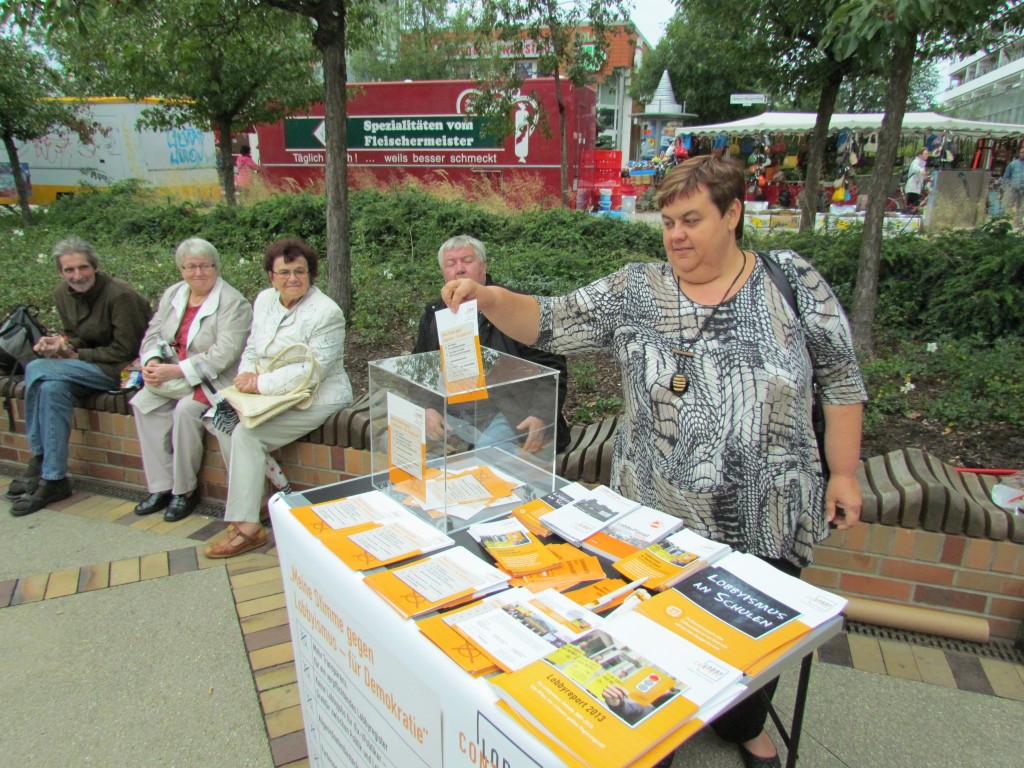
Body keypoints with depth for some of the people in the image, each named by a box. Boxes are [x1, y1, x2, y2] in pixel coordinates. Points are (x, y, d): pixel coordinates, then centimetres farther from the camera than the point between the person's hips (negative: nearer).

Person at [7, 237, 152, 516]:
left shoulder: (120, 296, -16)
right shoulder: (63, 294, 8)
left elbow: (125, 351, -15)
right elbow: (76, 337, 18)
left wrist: (77, 355, -11)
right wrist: (60, 343, -5)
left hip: (122, 369, -7)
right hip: (88, 366, 7)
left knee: (37, 370, -22)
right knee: (53, 387, -24)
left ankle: (41, 463, -11)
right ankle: (52, 478, -14)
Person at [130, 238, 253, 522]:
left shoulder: (233, 303, -13)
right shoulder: (172, 294, 11)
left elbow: (223, 355, -22)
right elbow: (153, 333, 11)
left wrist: (176, 371, -25)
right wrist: (151, 361, -12)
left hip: (216, 379, -7)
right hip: (173, 375, 7)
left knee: (186, 409, -30)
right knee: (143, 402, -17)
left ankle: (185, 490, -12)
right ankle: (160, 487, -9)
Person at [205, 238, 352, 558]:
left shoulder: (326, 313, -16)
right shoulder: (265, 300, 9)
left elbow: (312, 369, -23)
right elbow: (253, 347, 15)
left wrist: (261, 383, -21)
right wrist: (247, 373, -8)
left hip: (315, 399, -8)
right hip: (273, 395, 8)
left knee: (246, 434, -22)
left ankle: (247, 527, -13)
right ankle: (258, 494, 4)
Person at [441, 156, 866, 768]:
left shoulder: (793, 281, -4)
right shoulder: (635, 292, -4)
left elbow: (842, 379, 1)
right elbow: (549, 324, -7)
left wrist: (844, 471, 0)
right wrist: (488, 296, -24)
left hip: (768, 520, 1)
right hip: (659, 515, 0)